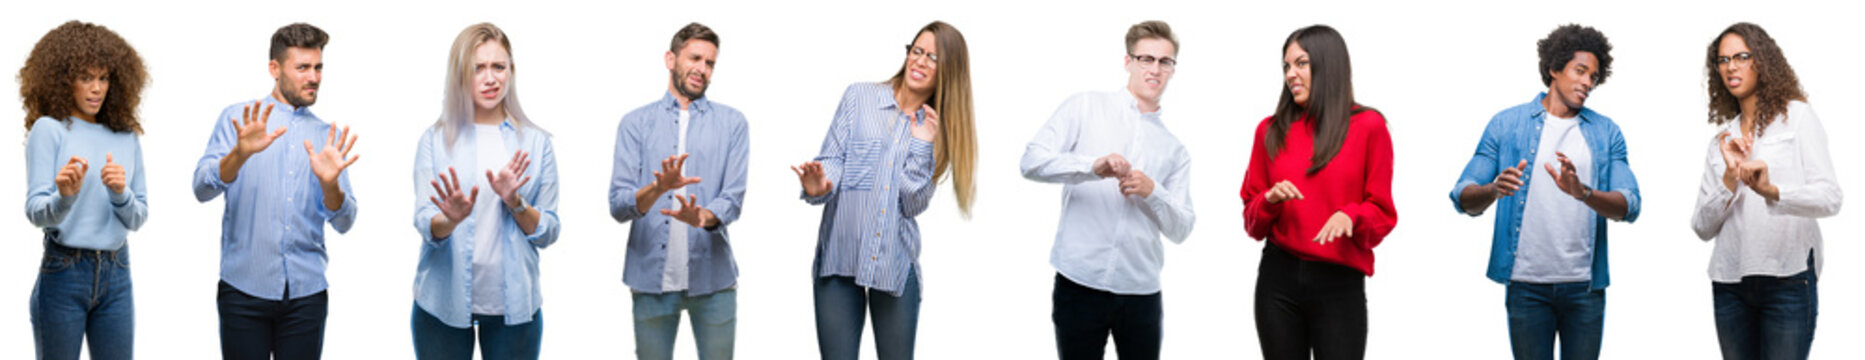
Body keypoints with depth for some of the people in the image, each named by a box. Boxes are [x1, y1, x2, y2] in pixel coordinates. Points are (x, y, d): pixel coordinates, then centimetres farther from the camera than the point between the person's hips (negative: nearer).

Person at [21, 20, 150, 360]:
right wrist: (64, 197, -30)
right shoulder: (48, 129, -2)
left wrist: (120, 193, -11)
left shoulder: (126, 136, 10)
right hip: (63, 272, -4)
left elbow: (138, 218, 9)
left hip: (116, 274, 4)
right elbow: (35, 211, -9)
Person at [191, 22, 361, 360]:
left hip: (306, 293, 2)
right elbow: (203, 187, -9)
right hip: (244, 289, -2)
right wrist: (241, 153, -28)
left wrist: (329, 183, -18)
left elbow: (343, 222, 3)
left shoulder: (328, 136, 11)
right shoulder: (237, 118, 5)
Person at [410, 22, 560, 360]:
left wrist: (515, 203, -14)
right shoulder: (435, 140, 2)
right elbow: (424, 222, -7)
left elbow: (549, 232, 4)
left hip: (513, 303, 1)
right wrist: (451, 219, -28)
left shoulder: (535, 143, 5)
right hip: (444, 302, -1)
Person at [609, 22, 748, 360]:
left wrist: (702, 216, -24)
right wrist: (657, 188, -24)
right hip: (651, 277, 0)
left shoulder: (732, 123, 9)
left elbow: (733, 198, -2)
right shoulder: (635, 123, 7)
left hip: (712, 277, 0)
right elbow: (618, 205, -3)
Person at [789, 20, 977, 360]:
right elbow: (832, 160, -2)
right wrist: (818, 187, -24)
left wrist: (922, 145, -8)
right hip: (840, 255, -1)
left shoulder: (938, 128, 10)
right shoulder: (859, 97, 7)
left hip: (896, 264, 2)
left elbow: (914, 205, 1)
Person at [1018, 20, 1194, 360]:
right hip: (1080, 283, -3)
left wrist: (1152, 191, -9)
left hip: (1141, 292, 3)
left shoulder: (1175, 150, 16)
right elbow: (1033, 162, -6)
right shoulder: (1085, 108, 6)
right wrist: (1093, 166, -22)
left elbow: (1181, 230, 11)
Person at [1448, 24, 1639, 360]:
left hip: (1585, 286, 2)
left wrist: (1582, 193, -21)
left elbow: (1629, 205, -1)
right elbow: (1463, 198, 0)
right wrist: (1495, 190, -23)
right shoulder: (1507, 124, 5)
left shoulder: (1606, 132, 10)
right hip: (1527, 285, -1)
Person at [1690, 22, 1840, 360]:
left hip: (1788, 278, -4)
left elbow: (1830, 198, -9)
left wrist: (1771, 190, -26)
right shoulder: (1723, 137, 15)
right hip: (1730, 281, 4)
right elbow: (1702, 227, 8)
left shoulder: (1797, 116, 3)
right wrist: (1730, 179, -8)